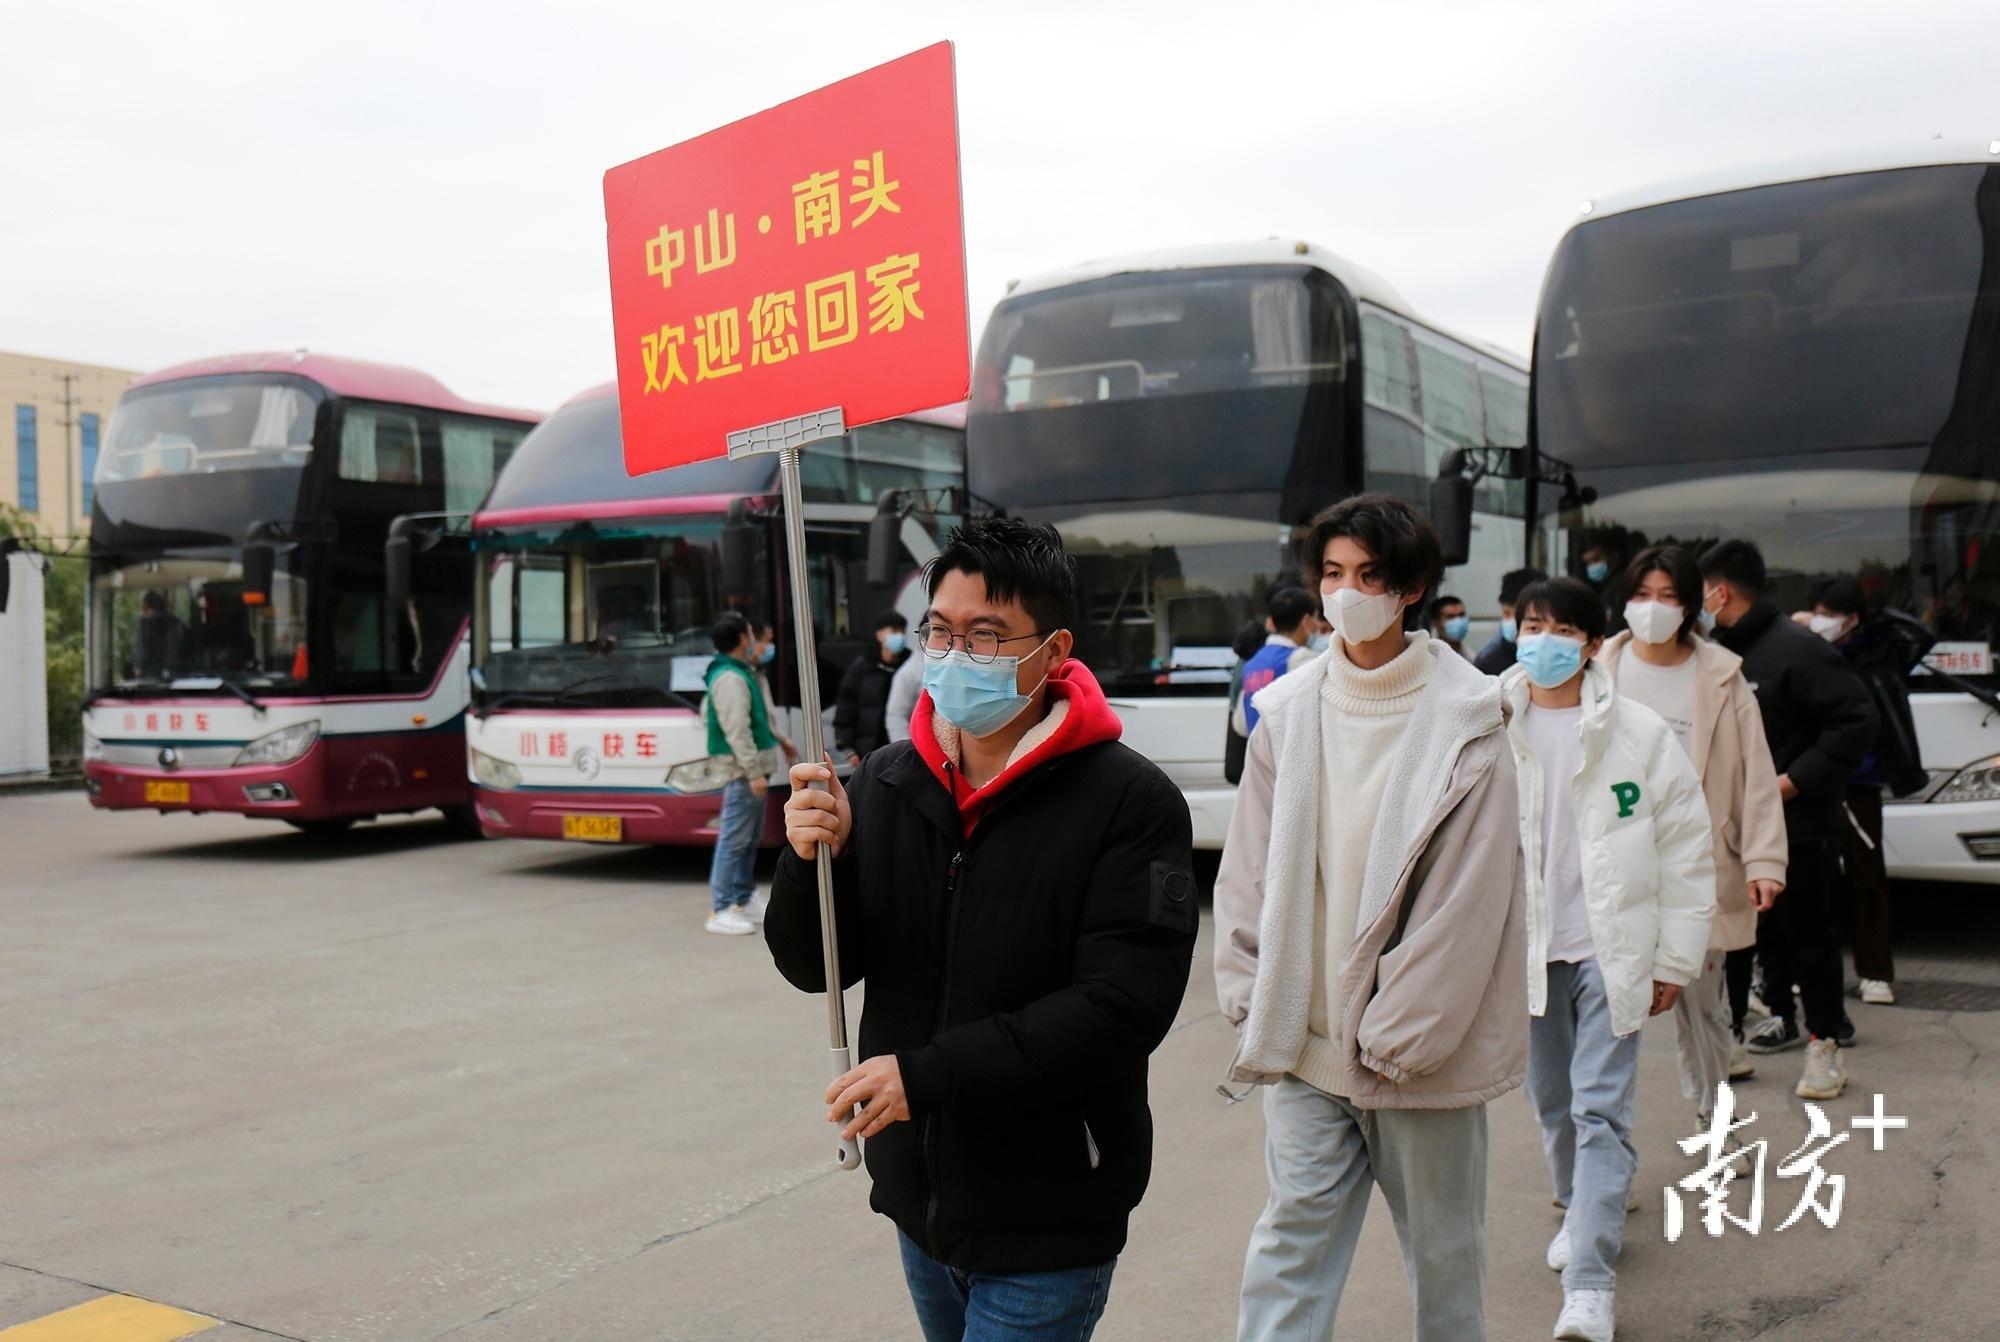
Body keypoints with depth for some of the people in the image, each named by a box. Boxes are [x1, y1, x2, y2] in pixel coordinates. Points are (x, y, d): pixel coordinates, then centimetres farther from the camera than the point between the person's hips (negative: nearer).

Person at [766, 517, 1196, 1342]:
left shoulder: (1131, 801, -15)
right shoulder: (885, 784, 2)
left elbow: (1124, 1005, -21)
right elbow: (814, 967, 3)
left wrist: (928, 1073, -24)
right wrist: (812, 862, -18)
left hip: (1047, 1221, -5)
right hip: (917, 1195, 6)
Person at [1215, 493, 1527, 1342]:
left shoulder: (1463, 719, -9)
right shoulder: (1289, 709, 3)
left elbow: (1468, 896, -12)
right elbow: (1250, 868, 6)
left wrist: (1397, 1036, -13)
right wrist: (1250, 1000, -1)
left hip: (1419, 1049, -3)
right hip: (1305, 1043, 3)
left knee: (1442, 1242, 13)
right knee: (1293, 1234, 6)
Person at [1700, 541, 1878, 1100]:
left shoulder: (1797, 649, -18)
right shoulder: (1725, 652, 7)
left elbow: (1857, 721, -22)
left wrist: (1795, 780, -22)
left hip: (1801, 825, -8)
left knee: (1810, 932, 2)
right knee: (1765, 926, 18)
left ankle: (1824, 1039, 12)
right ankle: (1782, 1016, 33)